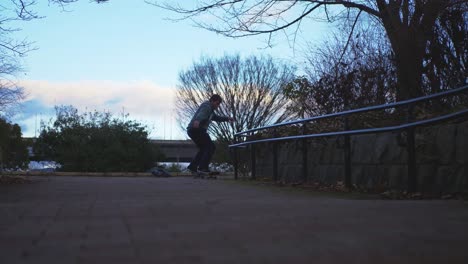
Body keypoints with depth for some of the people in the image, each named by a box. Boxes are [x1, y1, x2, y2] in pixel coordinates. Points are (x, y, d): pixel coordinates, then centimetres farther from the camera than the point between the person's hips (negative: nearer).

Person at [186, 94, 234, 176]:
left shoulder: (210, 110, 26)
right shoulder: (207, 106, -7)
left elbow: (216, 118, 41)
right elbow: (201, 114, -29)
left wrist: (227, 118, 31)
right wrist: (197, 120, -49)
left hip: (192, 130, 11)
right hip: (197, 129, -11)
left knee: (204, 149, 21)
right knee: (211, 147, -10)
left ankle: (192, 167, 17)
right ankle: (202, 168, -18)